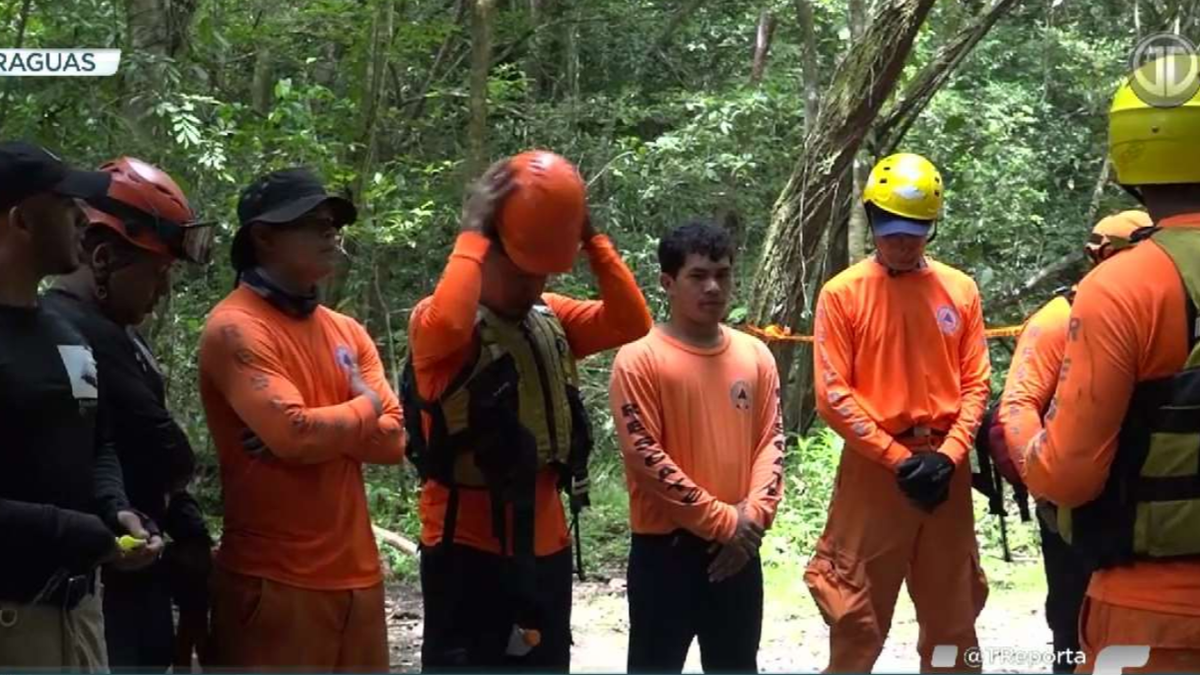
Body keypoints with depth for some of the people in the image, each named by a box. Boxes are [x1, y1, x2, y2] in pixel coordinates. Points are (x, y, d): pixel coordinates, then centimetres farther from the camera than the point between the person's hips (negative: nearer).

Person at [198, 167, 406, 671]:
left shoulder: (347, 331, 14)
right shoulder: (236, 327, -9)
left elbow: (393, 439, 5)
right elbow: (294, 434, -21)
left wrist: (322, 429, -13)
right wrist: (364, 407, -3)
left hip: (355, 574, 7)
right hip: (274, 581, -7)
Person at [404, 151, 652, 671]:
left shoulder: (550, 320, 9)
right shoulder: (436, 325, -11)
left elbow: (631, 323, -3)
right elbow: (448, 322, -35)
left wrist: (589, 236, -9)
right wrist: (474, 233, -23)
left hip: (545, 545, 7)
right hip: (469, 548, -7)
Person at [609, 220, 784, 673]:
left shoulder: (755, 355, 7)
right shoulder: (639, 359, -9)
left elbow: (771, 440, 6)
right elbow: (645, 455, -14)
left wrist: (753, 517, -9)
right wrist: (722, 519, -14)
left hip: (738, 549, 5)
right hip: (665, 547, -5)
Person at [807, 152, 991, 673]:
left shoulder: (959, 289, 6)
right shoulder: (842, 293, -3)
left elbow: (975, 382, 5)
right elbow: (833, 395, -7)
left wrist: (948, 454, -9)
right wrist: (897, 458, -11)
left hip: (946, 467, 3)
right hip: (873, 468, -3)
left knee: (952, 615, 12)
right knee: (859, 617, 1)